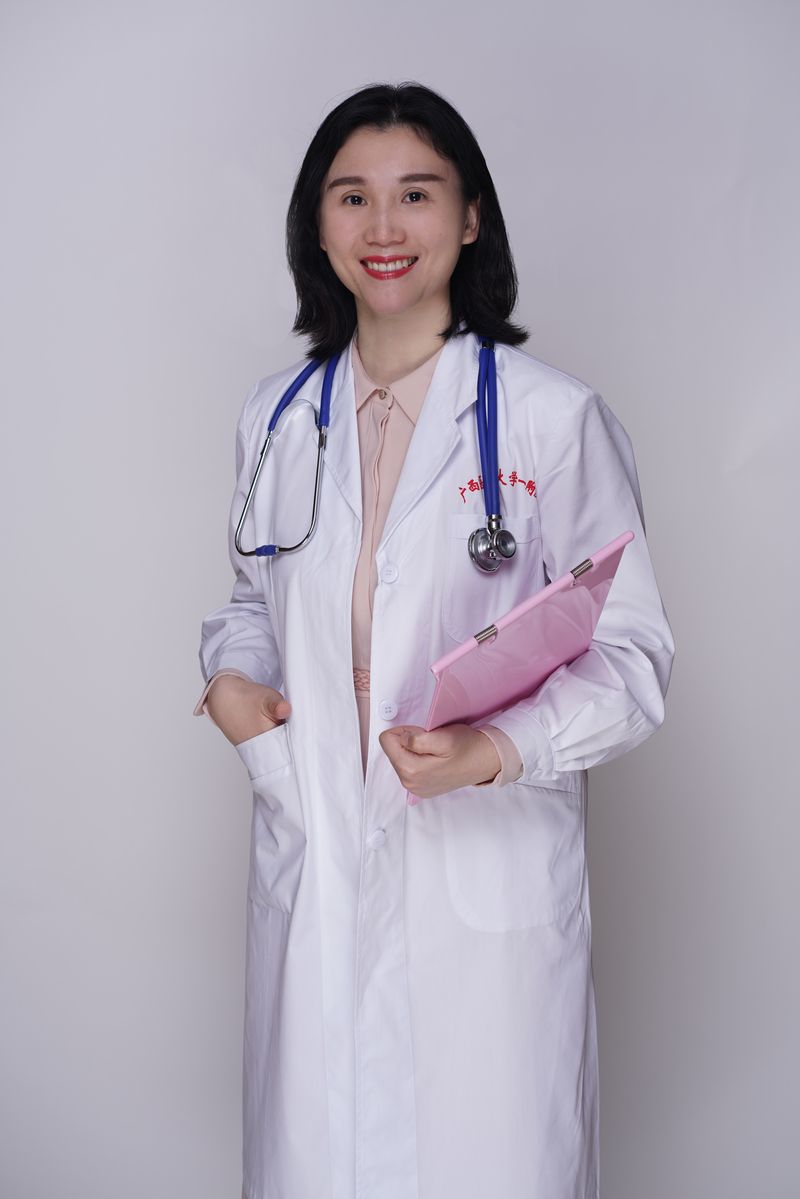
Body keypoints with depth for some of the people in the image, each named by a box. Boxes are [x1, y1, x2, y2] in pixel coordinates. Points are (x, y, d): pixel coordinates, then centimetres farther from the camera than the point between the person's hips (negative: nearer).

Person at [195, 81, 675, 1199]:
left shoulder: (554, 416, -10)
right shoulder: (277, 415, 6)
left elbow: (629, 653, -7)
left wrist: (496, 751, -23)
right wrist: (230, 675, -1)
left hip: (490, 871, -4)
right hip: (310, 864, 4)